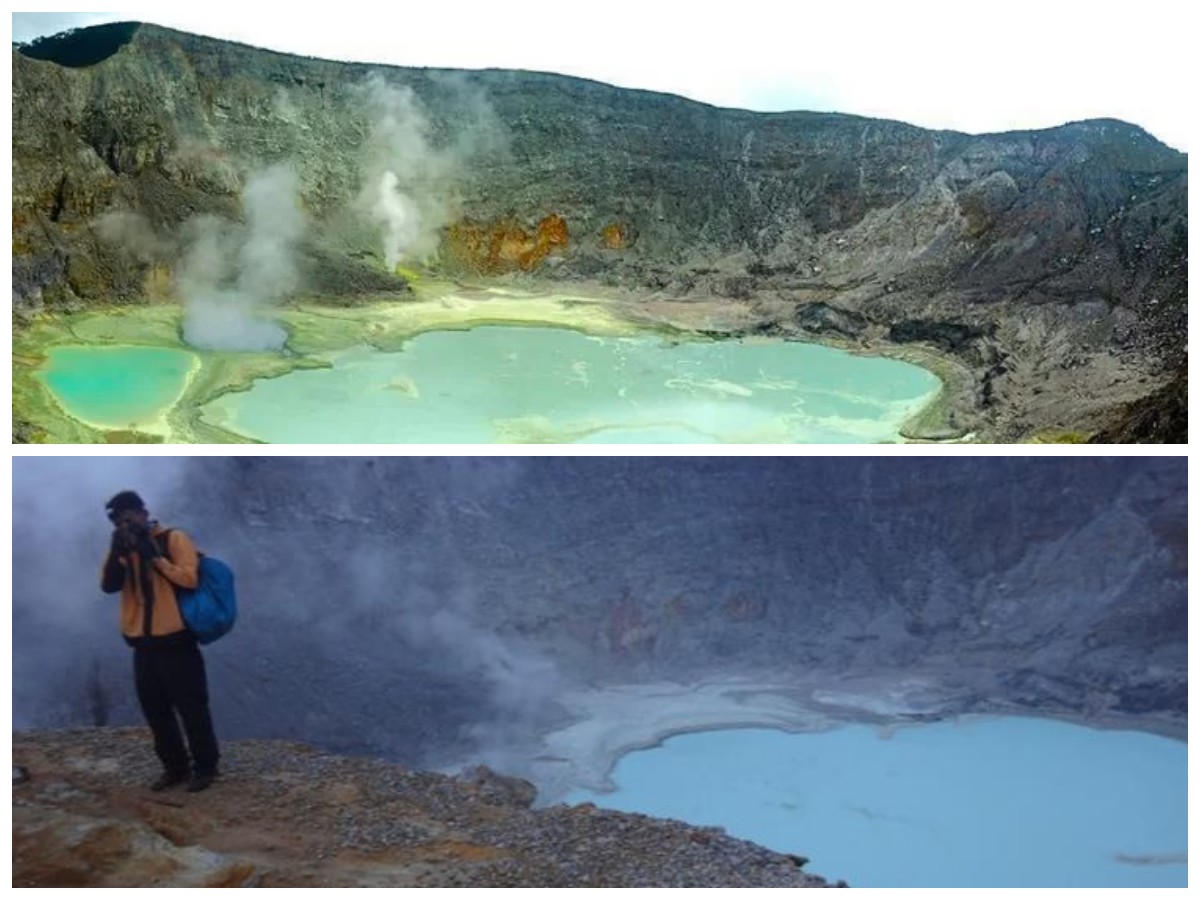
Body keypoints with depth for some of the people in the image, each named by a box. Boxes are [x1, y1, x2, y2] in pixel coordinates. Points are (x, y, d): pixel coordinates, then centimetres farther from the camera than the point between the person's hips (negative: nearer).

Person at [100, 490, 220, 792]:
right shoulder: (123, 548, 11)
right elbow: (108, 585, -2)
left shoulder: (173, 539, -6)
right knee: (154, 709, 10)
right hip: (142, 642, 6)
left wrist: (153, 555, -20)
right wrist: (117, 552, -13)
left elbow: (189, 578, -17)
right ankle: (175, 767, 22)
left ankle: (205, 766, 12)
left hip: (174, 639, -6)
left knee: (190, 705, 0)